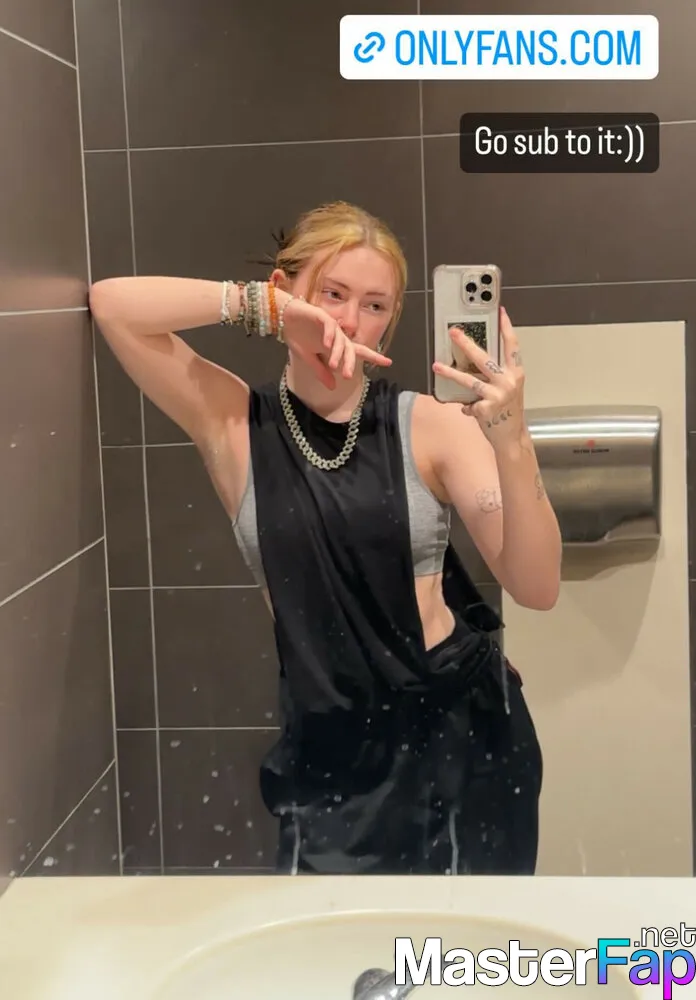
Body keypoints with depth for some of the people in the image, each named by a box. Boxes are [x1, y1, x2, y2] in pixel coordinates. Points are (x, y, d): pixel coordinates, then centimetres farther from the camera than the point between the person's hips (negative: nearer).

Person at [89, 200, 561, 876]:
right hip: (330, 750, 0)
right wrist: (263, 307, -18)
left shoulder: (430, 425, -7)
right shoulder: (232, 422, -3)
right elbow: (111, 304, -11)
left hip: (462, 732, 0)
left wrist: (511, 440, -29)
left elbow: (536, 588, -14)